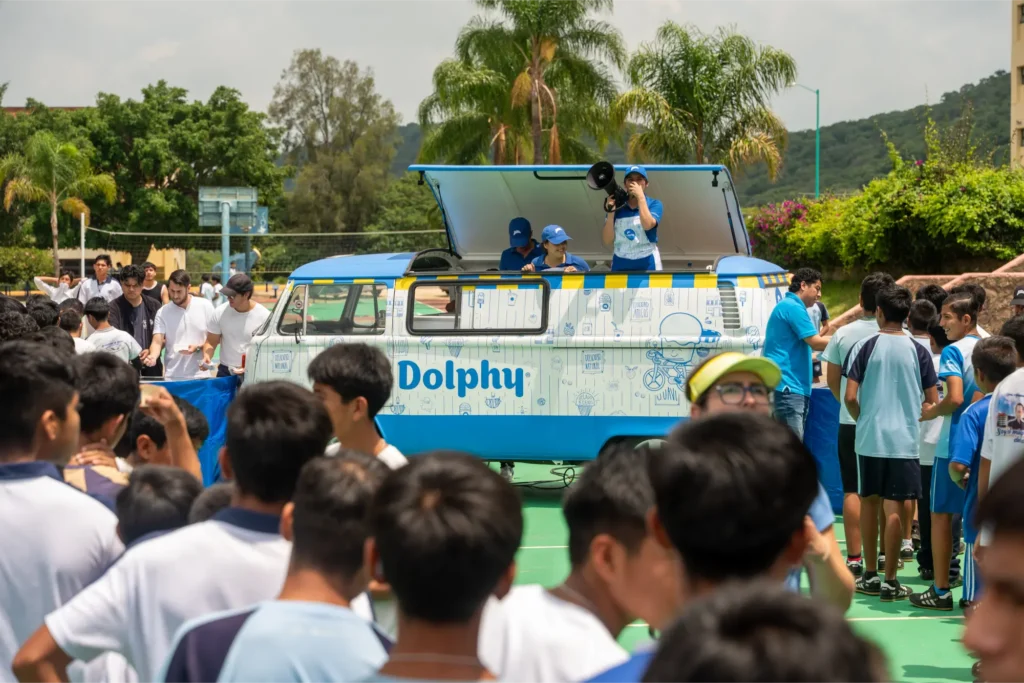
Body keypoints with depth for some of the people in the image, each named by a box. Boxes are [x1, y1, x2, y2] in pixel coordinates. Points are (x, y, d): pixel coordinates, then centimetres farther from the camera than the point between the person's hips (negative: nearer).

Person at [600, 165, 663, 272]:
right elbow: (607, 241, 0)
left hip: (647, 265, -2)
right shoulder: (617, 207, 7)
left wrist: (641, 196, -15)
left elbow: (647, 225, -19)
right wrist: (610, 213, -10)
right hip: (620, 266, 2)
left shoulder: (654, 205, 2)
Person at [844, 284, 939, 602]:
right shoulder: (918, 351, -1)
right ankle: (890, 581, 1)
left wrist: (863, 419, 11)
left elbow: (850, 398, -7)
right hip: (905, 441, -1)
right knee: (895, 509, 0)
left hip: (869, 438, 1)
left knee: (869, 503, 13)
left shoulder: (865, 347, -4)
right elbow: (933, 402, 1)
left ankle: (870, 576, 20)